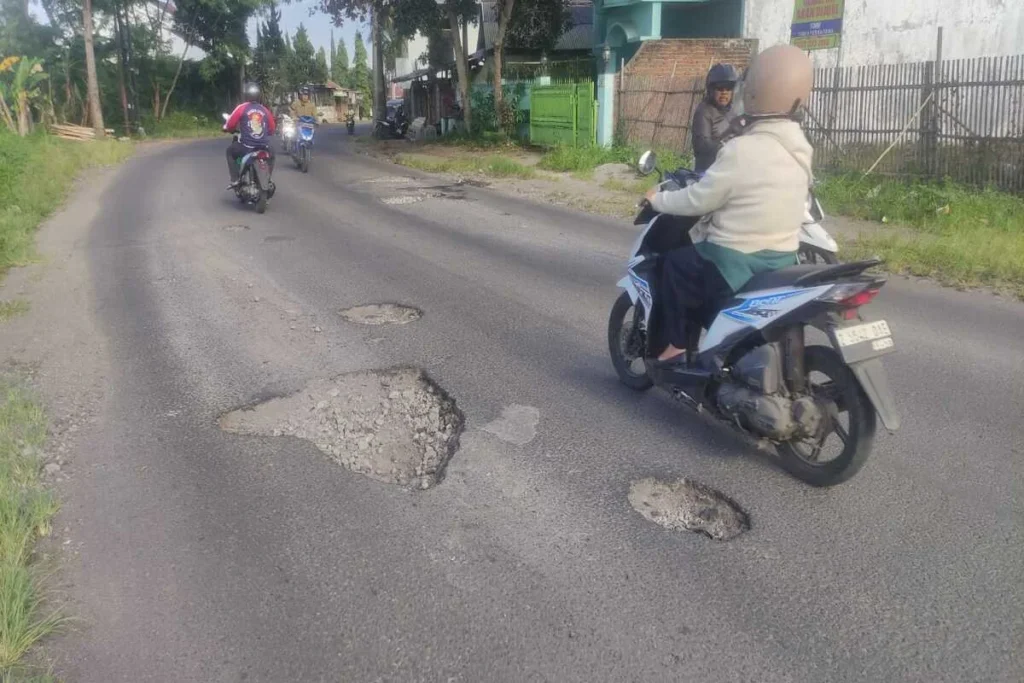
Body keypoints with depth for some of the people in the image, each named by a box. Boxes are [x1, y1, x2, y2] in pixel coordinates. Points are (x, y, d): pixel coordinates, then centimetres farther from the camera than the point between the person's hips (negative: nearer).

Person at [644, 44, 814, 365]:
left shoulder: (742, 150, -22)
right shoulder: (800, 149, 3)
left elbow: (697, 200, -15)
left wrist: (658, 199, 3)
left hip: (736, 266, -8)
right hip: (783, 260, 8)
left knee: (675, 262, 17)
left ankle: (677, 345, 19)